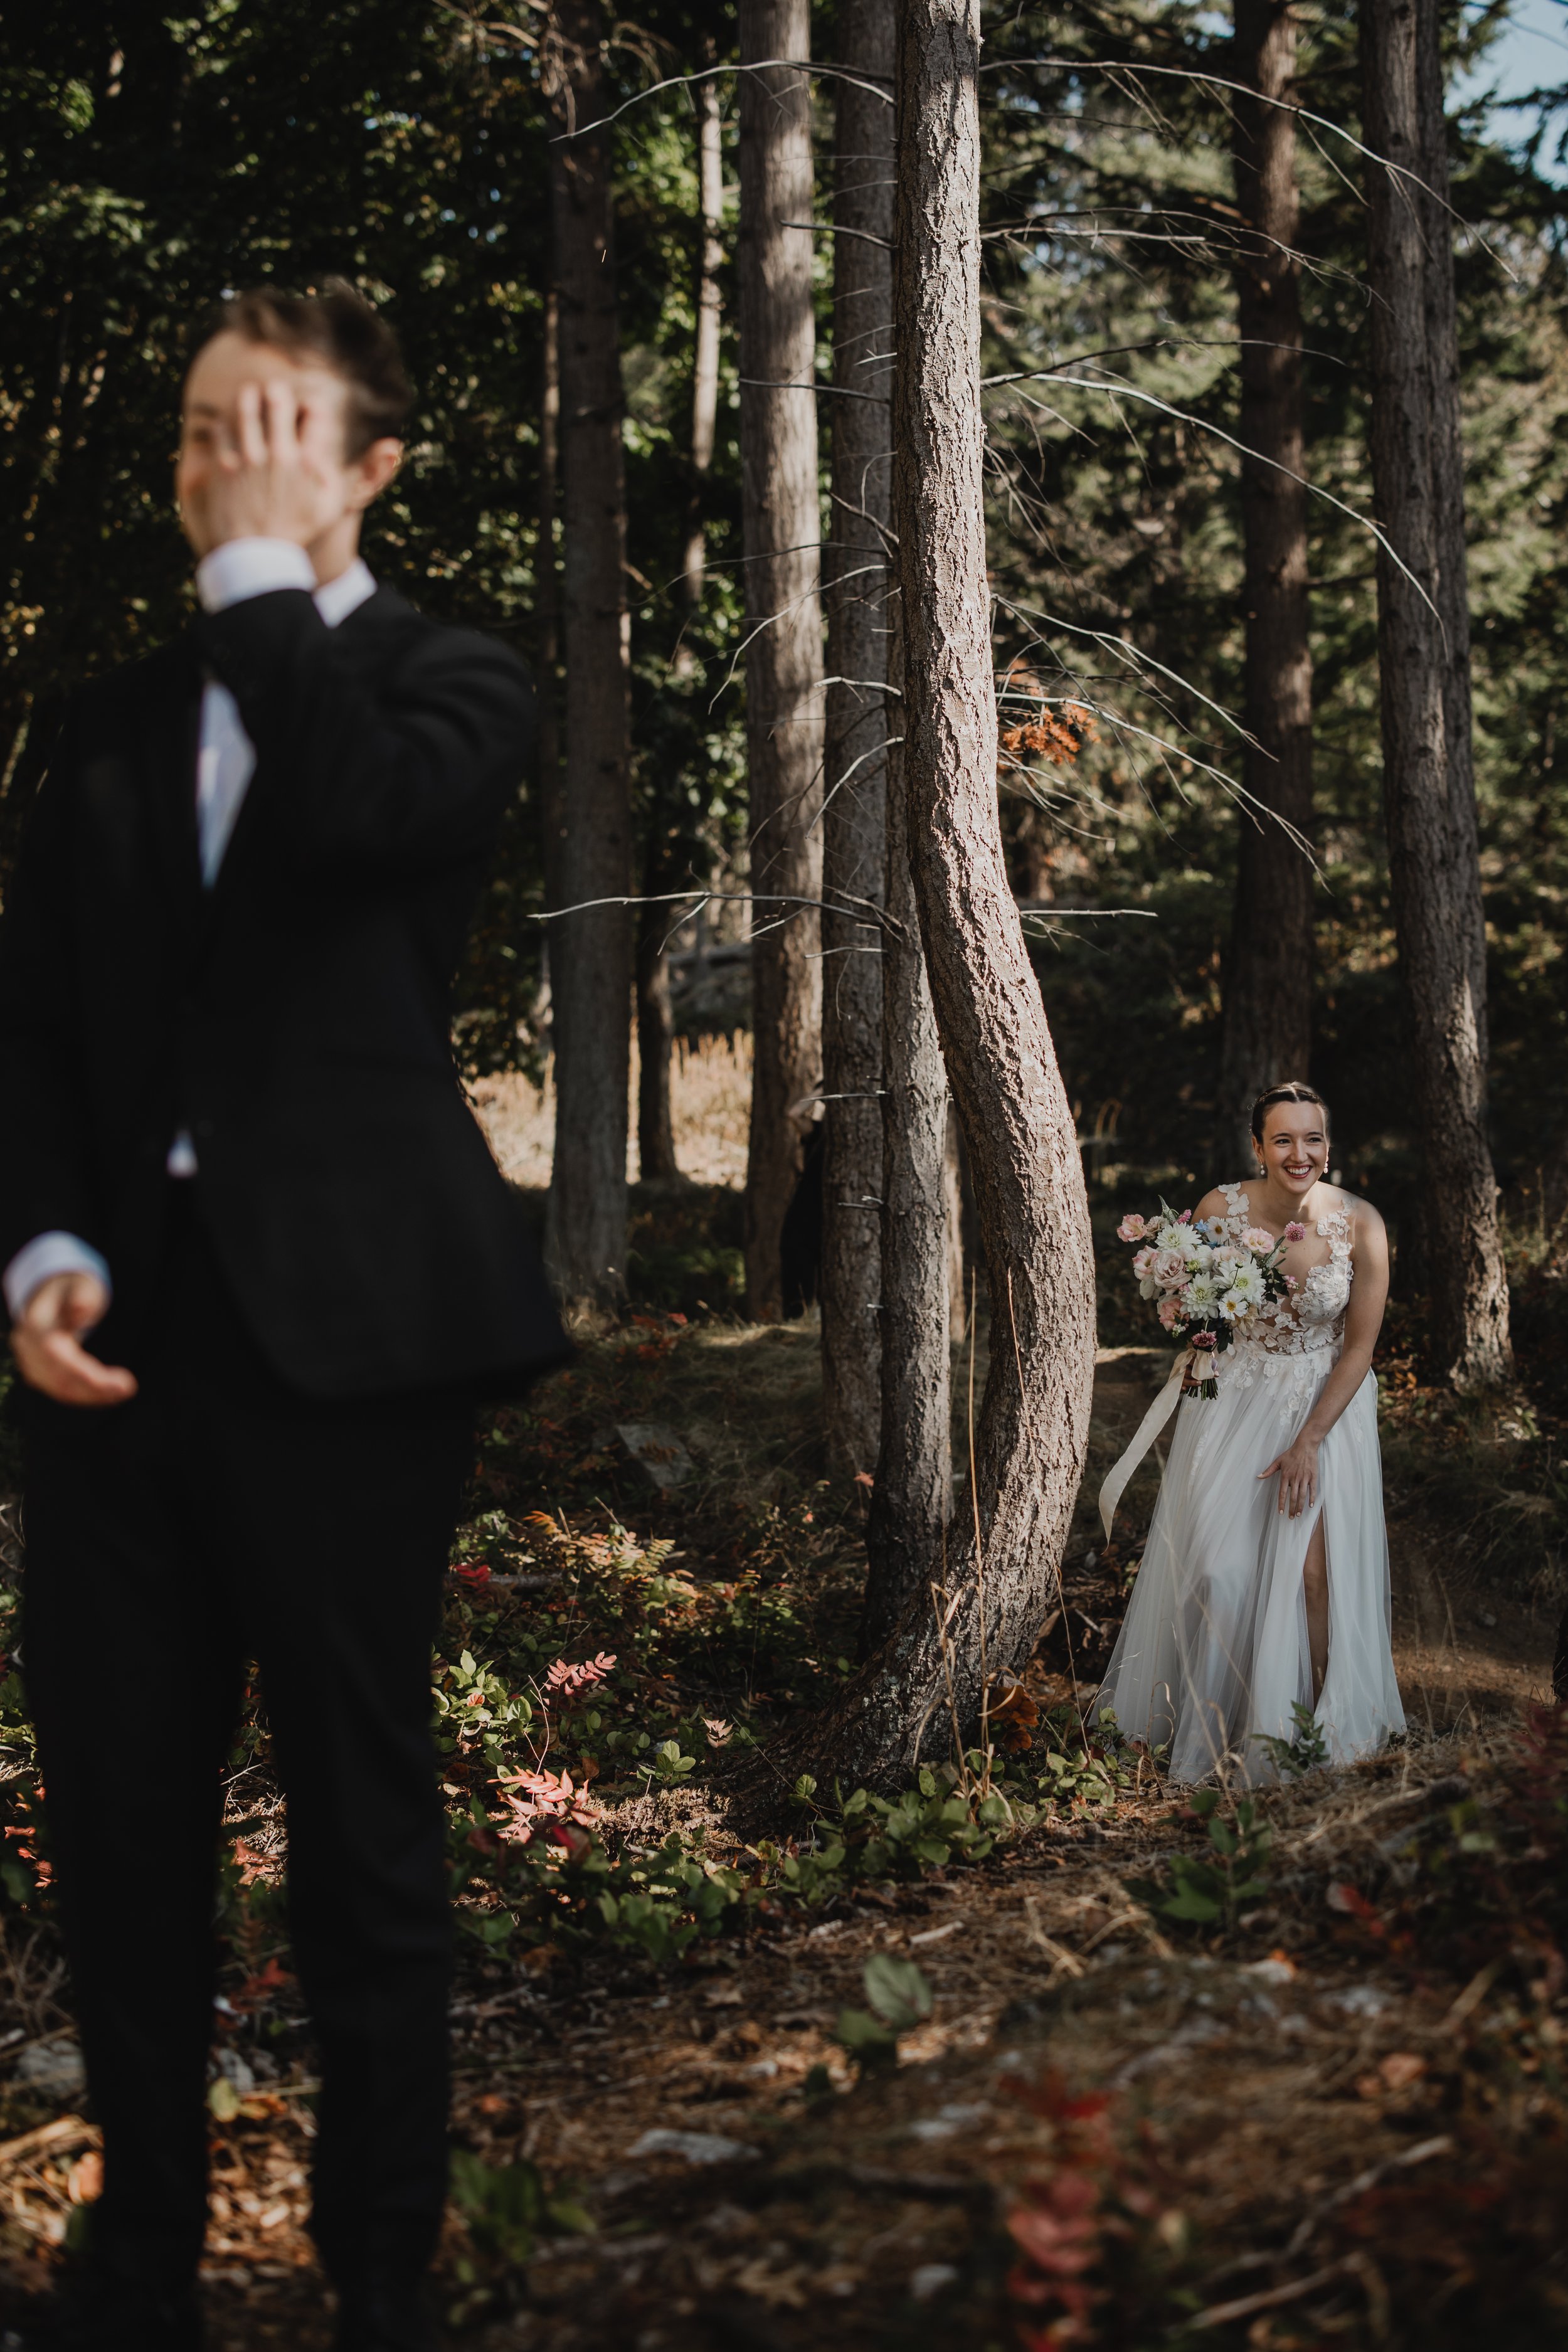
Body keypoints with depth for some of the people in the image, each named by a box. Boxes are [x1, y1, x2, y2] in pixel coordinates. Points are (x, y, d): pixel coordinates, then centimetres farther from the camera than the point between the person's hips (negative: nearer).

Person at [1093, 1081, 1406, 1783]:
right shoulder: (1219, 1209, -14)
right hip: (1232, 1398, 1)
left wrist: (1309, 1441, -14)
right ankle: (1210, 1729, 16)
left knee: (1314, 1564, -14)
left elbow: (1361, 1344, -9)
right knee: (1219, 1567, -4)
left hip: (1326, 1402, -1)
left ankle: (1318, 1726, 1)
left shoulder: (1360, 1224, -16)